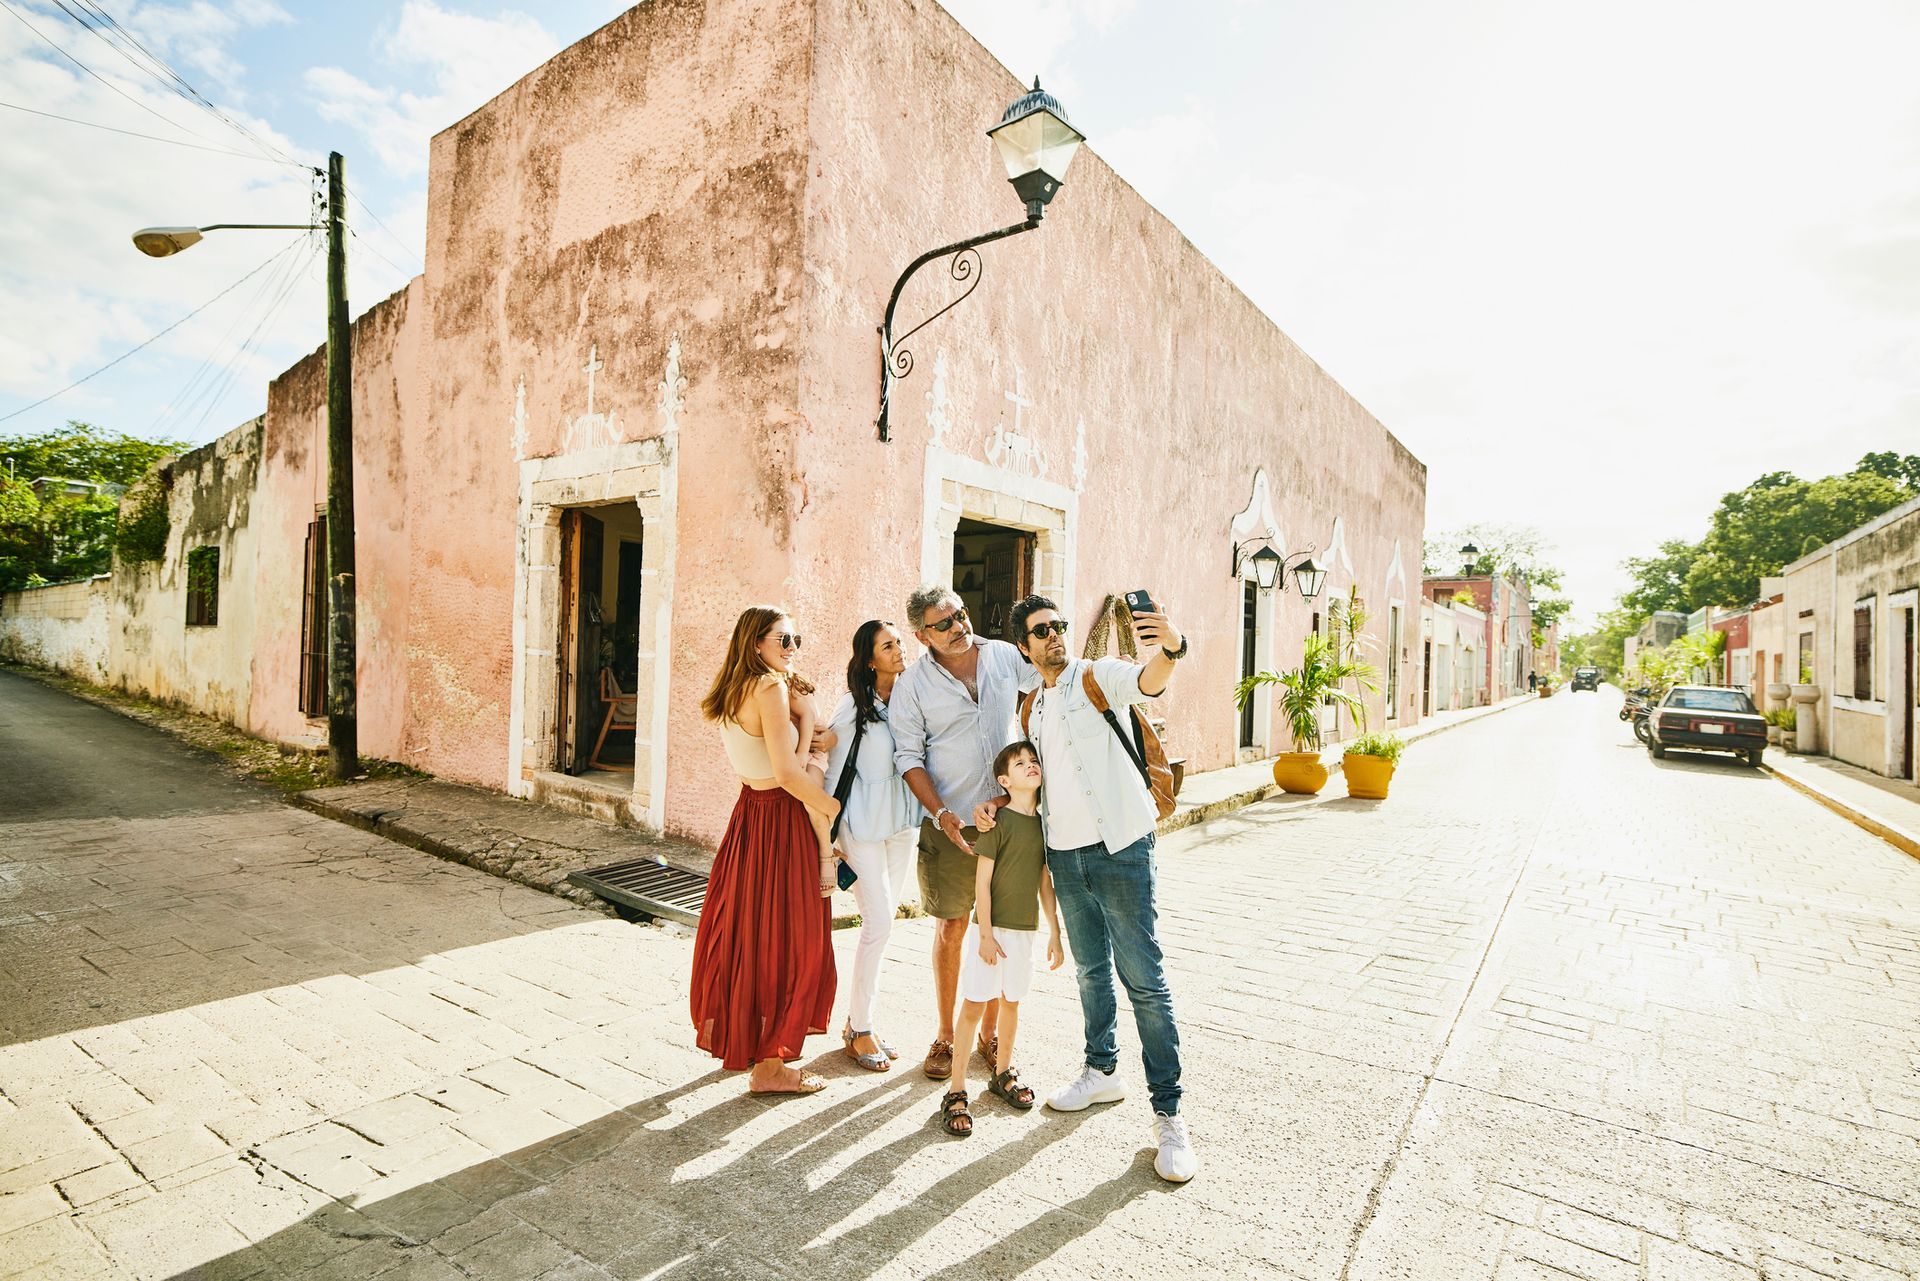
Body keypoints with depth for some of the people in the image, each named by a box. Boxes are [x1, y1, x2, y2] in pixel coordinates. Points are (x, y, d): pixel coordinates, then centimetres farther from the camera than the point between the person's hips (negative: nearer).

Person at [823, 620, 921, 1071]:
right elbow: (830, 766, -6)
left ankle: (857, 1020, 27)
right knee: (878, 923, -6)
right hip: (863, 826, -5)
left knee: (879, 924, 12)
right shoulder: (854, 705, -10)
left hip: (902, 825, 6)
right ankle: (860, 1031, 12)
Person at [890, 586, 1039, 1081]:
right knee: (951, 928, 8)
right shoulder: (913, 683, -5)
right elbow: (908, 756, -5)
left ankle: (990, 1033, 28)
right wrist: (941, 814, -15)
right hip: (949, 822, -2)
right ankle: (945, 1036, 27)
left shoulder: (1007, 656, 0)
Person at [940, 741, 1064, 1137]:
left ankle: (1002, 1073, 36)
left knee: (1011, 1002, 17)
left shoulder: (1043, 823, 4)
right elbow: (982, 881, -12)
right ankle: (956, 1090, 10)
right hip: (992, 927, -6)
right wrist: (985, 933, -14)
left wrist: (1055, 933, 11)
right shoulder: (998, 820, -13)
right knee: (974, 1005, -1)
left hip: (1026, 929, 6)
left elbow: (1045, 882, 10)